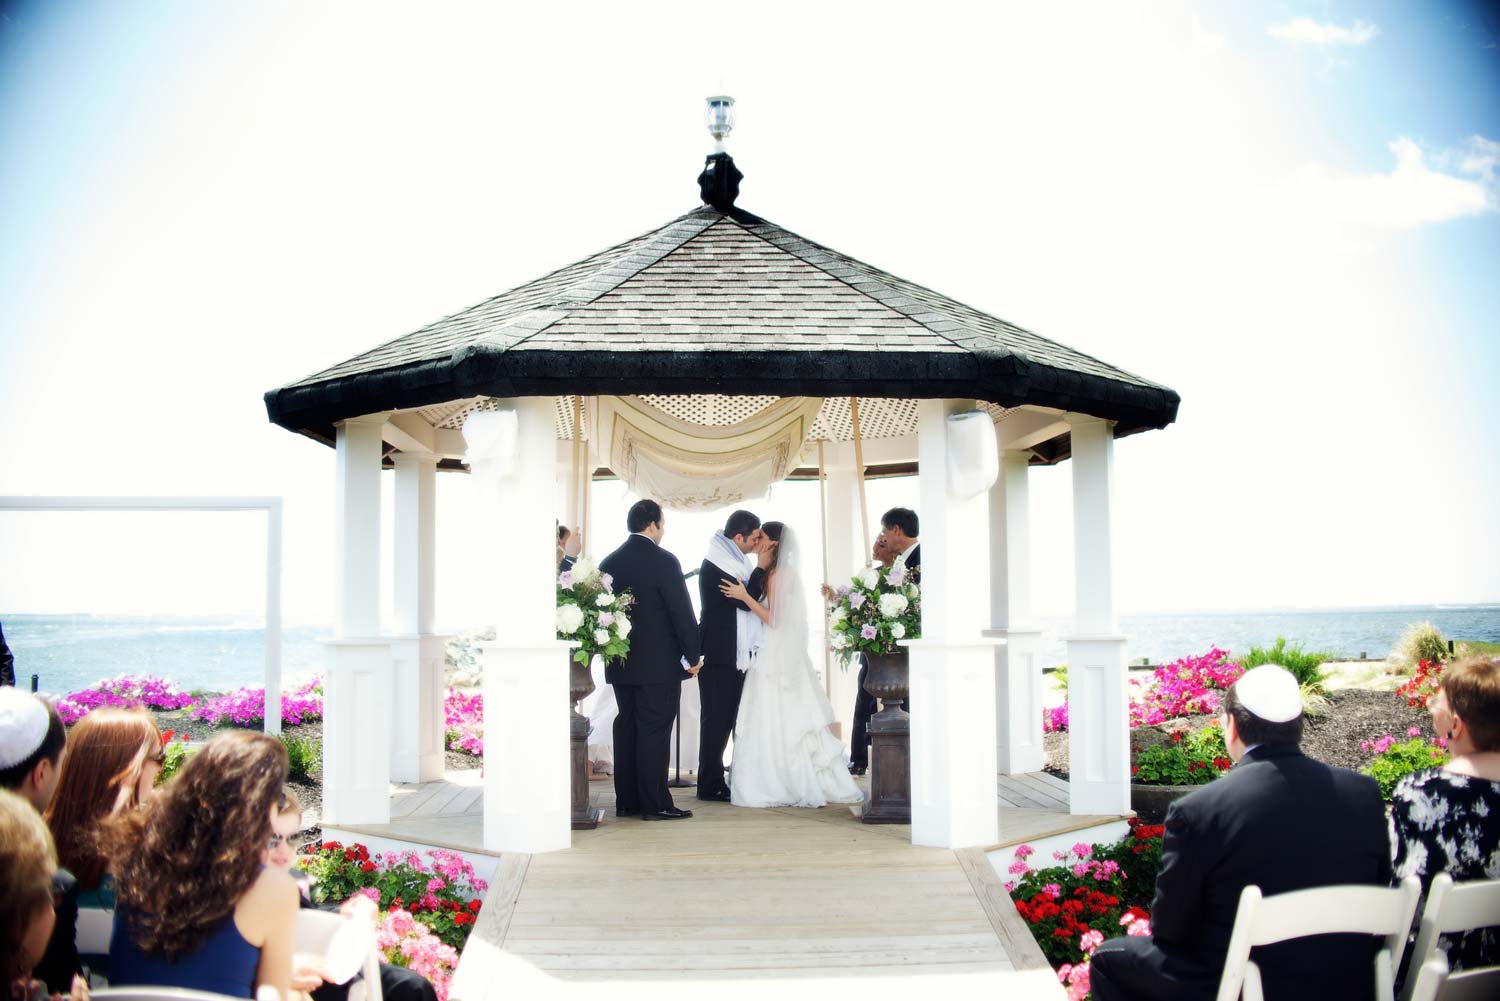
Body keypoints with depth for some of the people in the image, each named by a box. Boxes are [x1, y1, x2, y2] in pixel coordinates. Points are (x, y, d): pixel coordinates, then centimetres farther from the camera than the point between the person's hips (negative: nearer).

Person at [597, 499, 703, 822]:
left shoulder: (609, 562, 6)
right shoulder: (664, 561, -12)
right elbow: (682, 612, -12)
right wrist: (694, 655, -3)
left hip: (621, 663, 6)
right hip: (660, 663, -6)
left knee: (627, 728, 11)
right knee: (655, 732, -3)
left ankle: (626, 801, 15)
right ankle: (655, 804, -1)